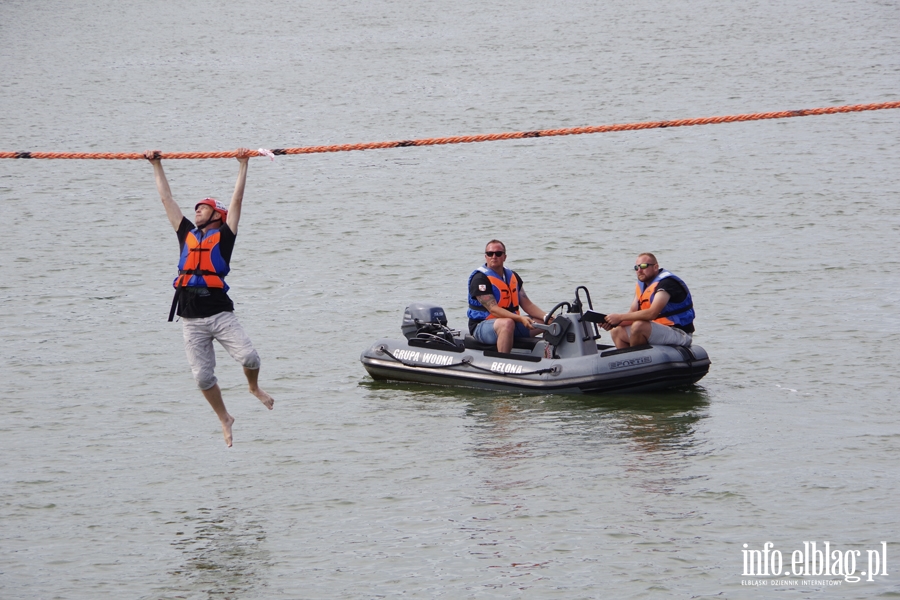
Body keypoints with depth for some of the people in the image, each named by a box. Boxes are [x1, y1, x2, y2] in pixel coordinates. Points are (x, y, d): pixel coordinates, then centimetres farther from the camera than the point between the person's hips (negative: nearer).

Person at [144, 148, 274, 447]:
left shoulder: (223, 235, 7)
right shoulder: (187, 234, 17)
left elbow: (236, 200, 4)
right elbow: (166, 199, 22)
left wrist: (243, 165, 3)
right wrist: (157, 165, 25)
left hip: (220, 313, -4)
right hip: (191, 319, 4)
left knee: (249, 357, -17)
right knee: (202, 376, -1)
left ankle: (254, 388, 16)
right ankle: (224, 419, 17)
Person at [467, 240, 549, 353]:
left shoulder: (513, 277, 12)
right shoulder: (480, 279, -12)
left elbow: (527, 304, 10)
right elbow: (493, 309, -21)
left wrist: (546, 317, -8)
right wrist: (520, 318, -31)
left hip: (513, 321, 8)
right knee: (507, 323, -40)